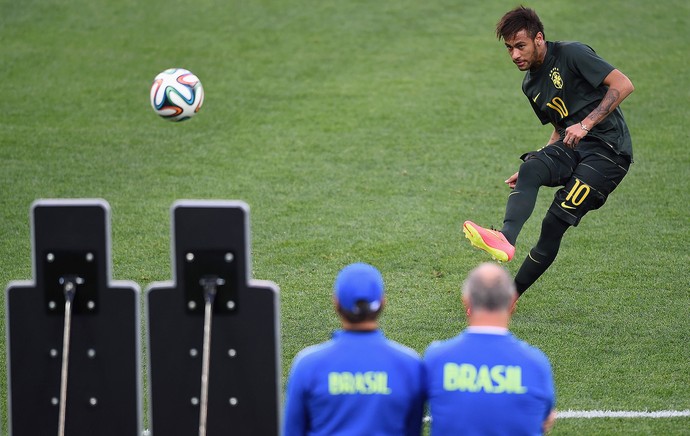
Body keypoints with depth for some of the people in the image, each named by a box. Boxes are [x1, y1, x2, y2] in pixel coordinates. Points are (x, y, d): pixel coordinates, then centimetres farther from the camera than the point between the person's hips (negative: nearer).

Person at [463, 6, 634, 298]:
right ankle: (505, 239, -47)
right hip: (572, 147, 7)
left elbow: (623, 85, -14)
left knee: (554, 224, -19)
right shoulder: (531, 85, 17)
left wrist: (586, 124, -21)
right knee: (531, 168, -27)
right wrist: (533, 172, 14)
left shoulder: (572, 54, -8)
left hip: (609, 148, -7)